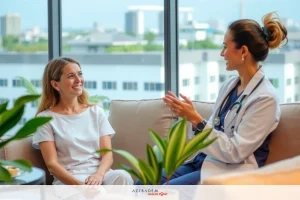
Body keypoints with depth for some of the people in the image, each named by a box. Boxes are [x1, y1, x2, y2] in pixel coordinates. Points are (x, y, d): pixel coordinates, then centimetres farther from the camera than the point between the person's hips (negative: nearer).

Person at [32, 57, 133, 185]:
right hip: (68, 180, -4)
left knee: (123, 177, -32)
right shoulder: (46, 118, 6)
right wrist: (79, 184, -20)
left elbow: (107, 154, 9)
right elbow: (52, 164, -3)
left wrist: (99, 175, -15)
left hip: (100, 174, 4)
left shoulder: (96, 112, 18)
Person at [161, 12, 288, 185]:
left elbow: (235, 152, -19)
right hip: (203, 160, 8)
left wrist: (196, 119, -19)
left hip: (228, 173, -8)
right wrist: (189, 115, -6)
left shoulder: (265, 98, -16)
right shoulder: (229, 85, 9)